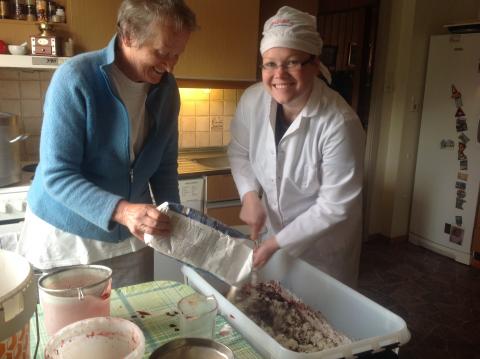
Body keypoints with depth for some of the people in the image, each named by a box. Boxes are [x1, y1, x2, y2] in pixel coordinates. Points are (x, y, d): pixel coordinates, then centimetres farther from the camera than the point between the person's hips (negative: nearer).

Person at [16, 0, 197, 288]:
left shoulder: (166, 88, -4)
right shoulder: (75, 79, -21)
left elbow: (165, 166, 3)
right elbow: (56, 175, -23)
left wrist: (174, 222, -10)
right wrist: (120, 210, -36)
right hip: (65, 237, -4)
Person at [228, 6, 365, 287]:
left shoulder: (339, 123, -30)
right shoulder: (253, 99, -16)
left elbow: (335, 207, -24)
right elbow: (239, 151, 2)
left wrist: (277, 242, -21)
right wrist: (250, 195, -14)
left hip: (323, 246, -4)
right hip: (270, 231, 5)